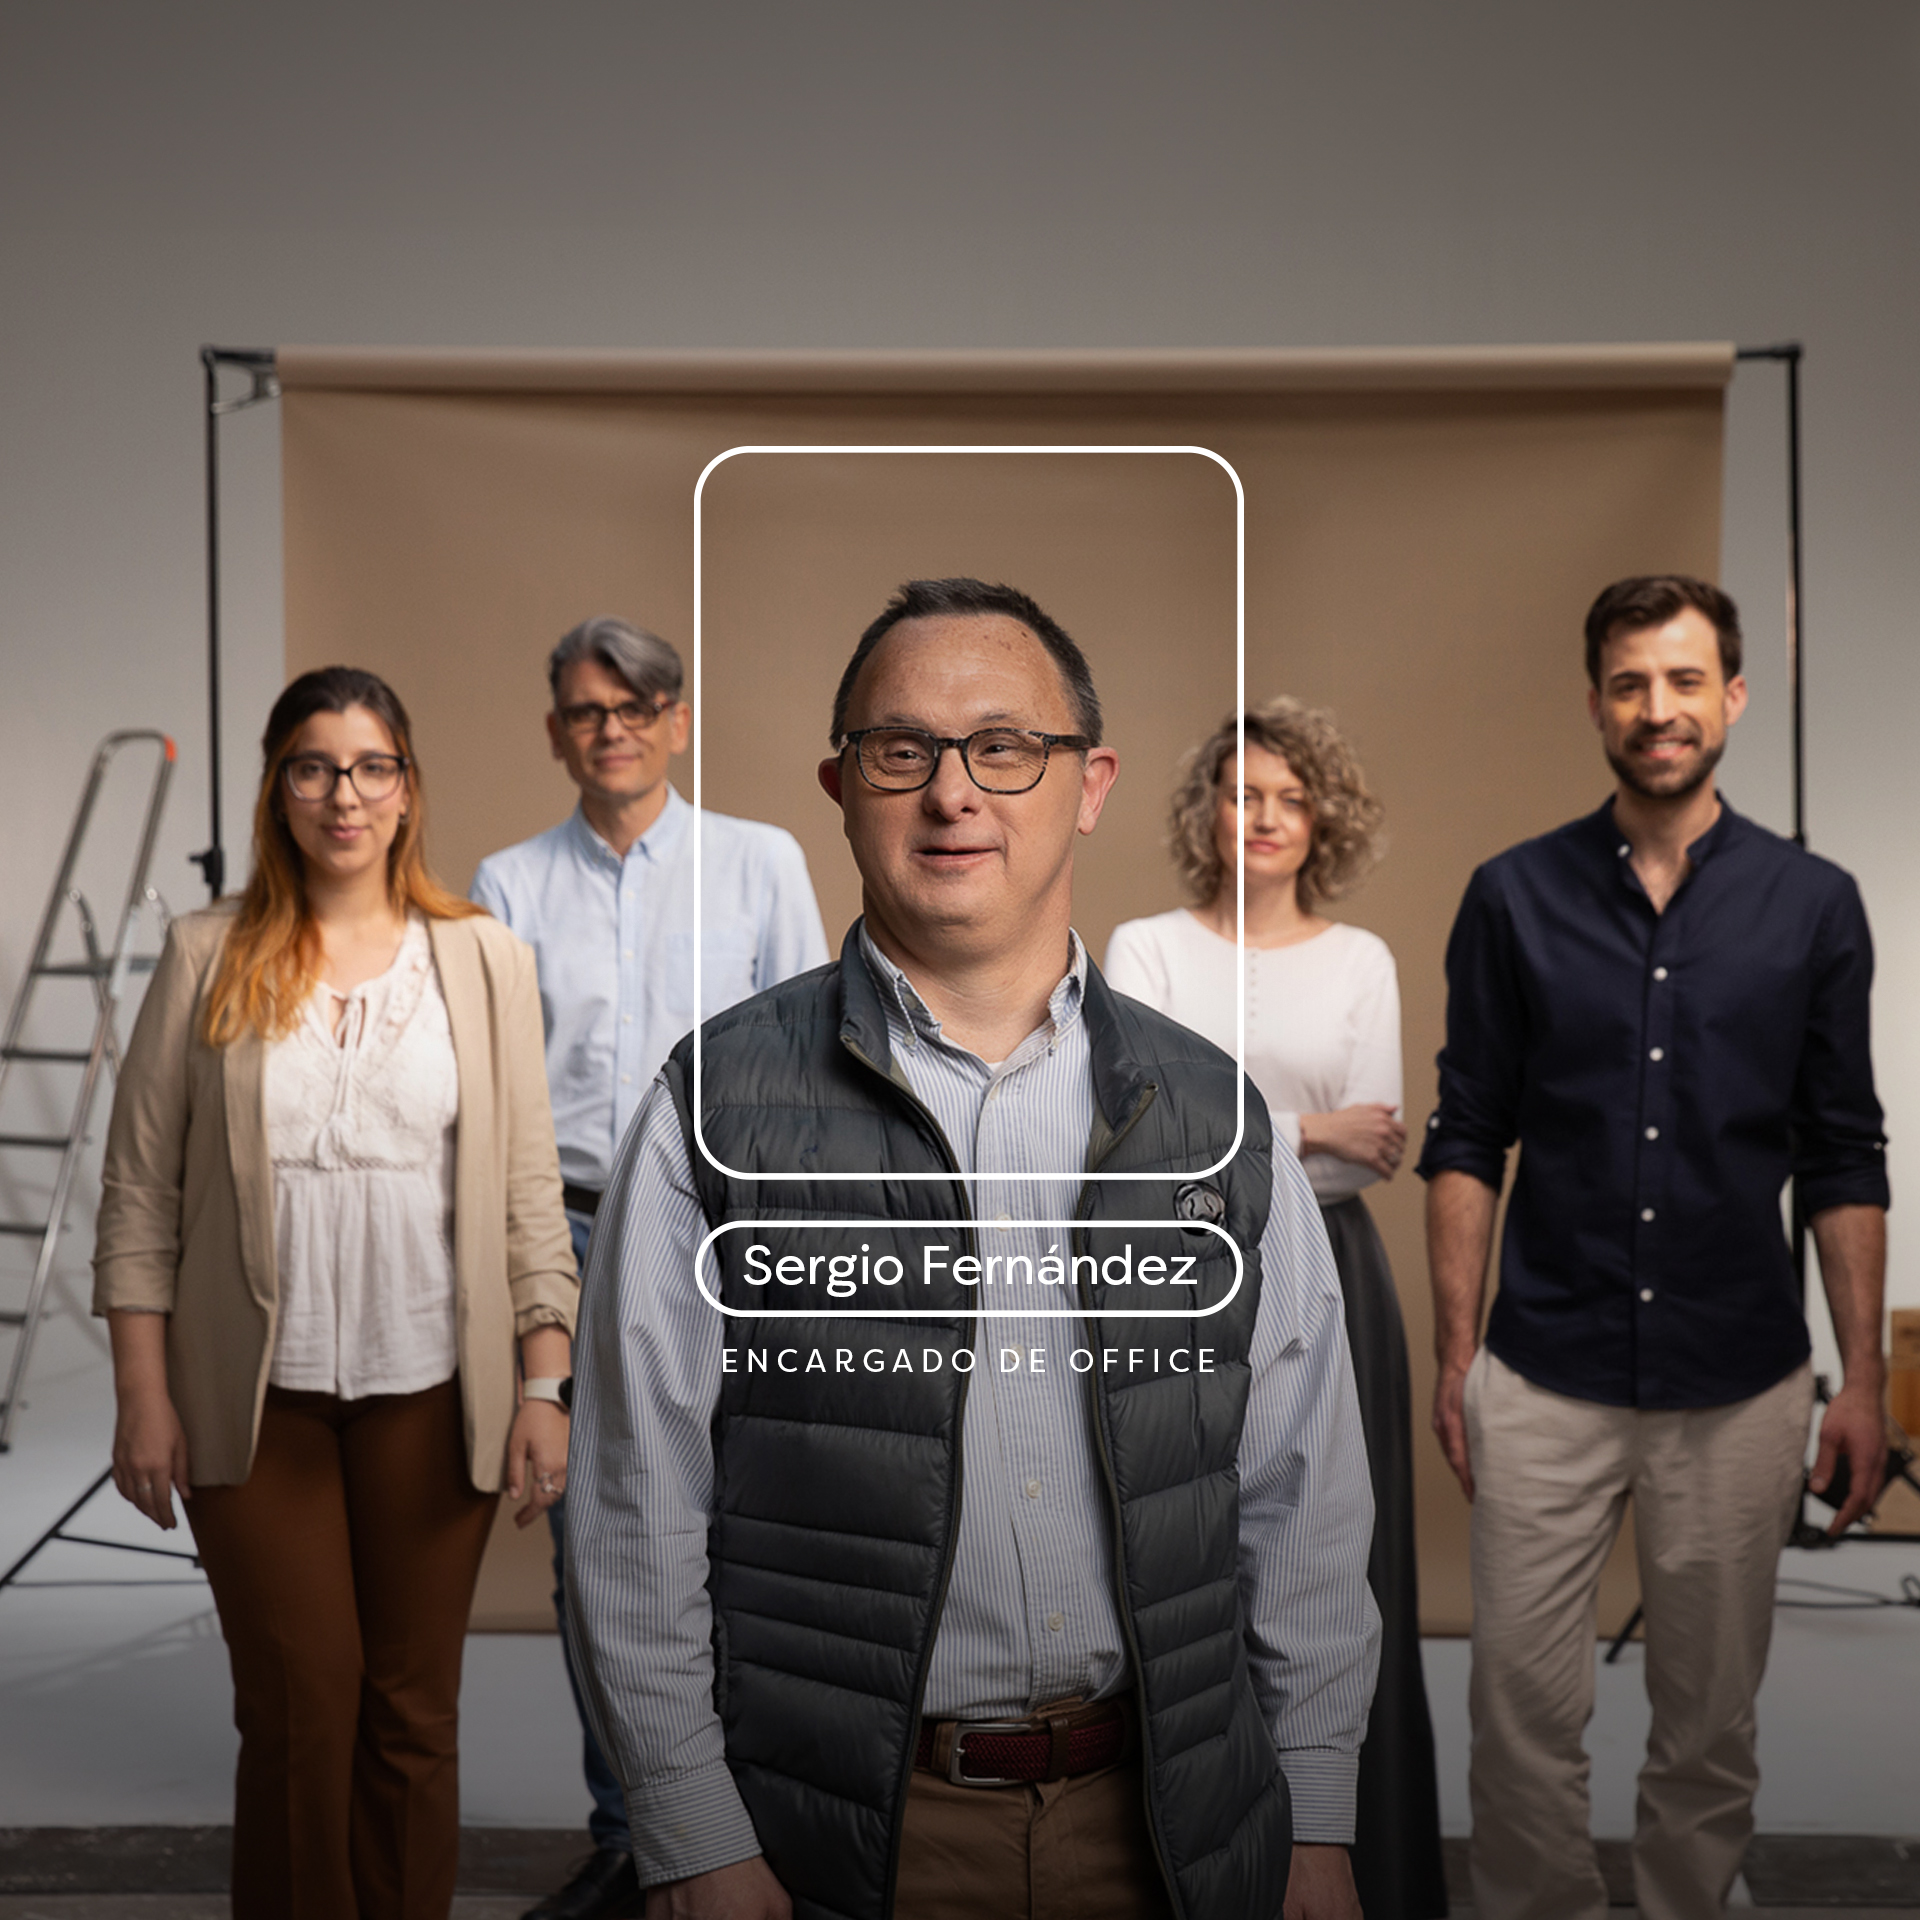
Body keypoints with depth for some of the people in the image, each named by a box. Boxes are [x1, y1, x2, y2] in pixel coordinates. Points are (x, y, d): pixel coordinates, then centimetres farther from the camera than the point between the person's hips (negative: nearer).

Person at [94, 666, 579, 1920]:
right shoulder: (208, 957, 2)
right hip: (260, 1393, -1)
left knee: (412, 1710, 8)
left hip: (431, 1391, 1)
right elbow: (140, 1192, 2)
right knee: (298, 1704, 2)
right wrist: (145, 1396, -2)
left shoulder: (485, 960, 4)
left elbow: (530, 1192, 4)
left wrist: (545, 1384, -2)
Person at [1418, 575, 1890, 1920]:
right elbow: (1468, 1140, 2)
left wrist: (1863, 1381, 1)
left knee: (1710, 1719, 12)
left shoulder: (1812, 904, 1)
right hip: (1545, 1375, 0)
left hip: (1739, 1383, 1)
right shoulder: (1515, 897, 0)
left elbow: (1844, 1159, 4)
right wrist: (1456, 1351, -1)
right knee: (1523, 1706, 4)